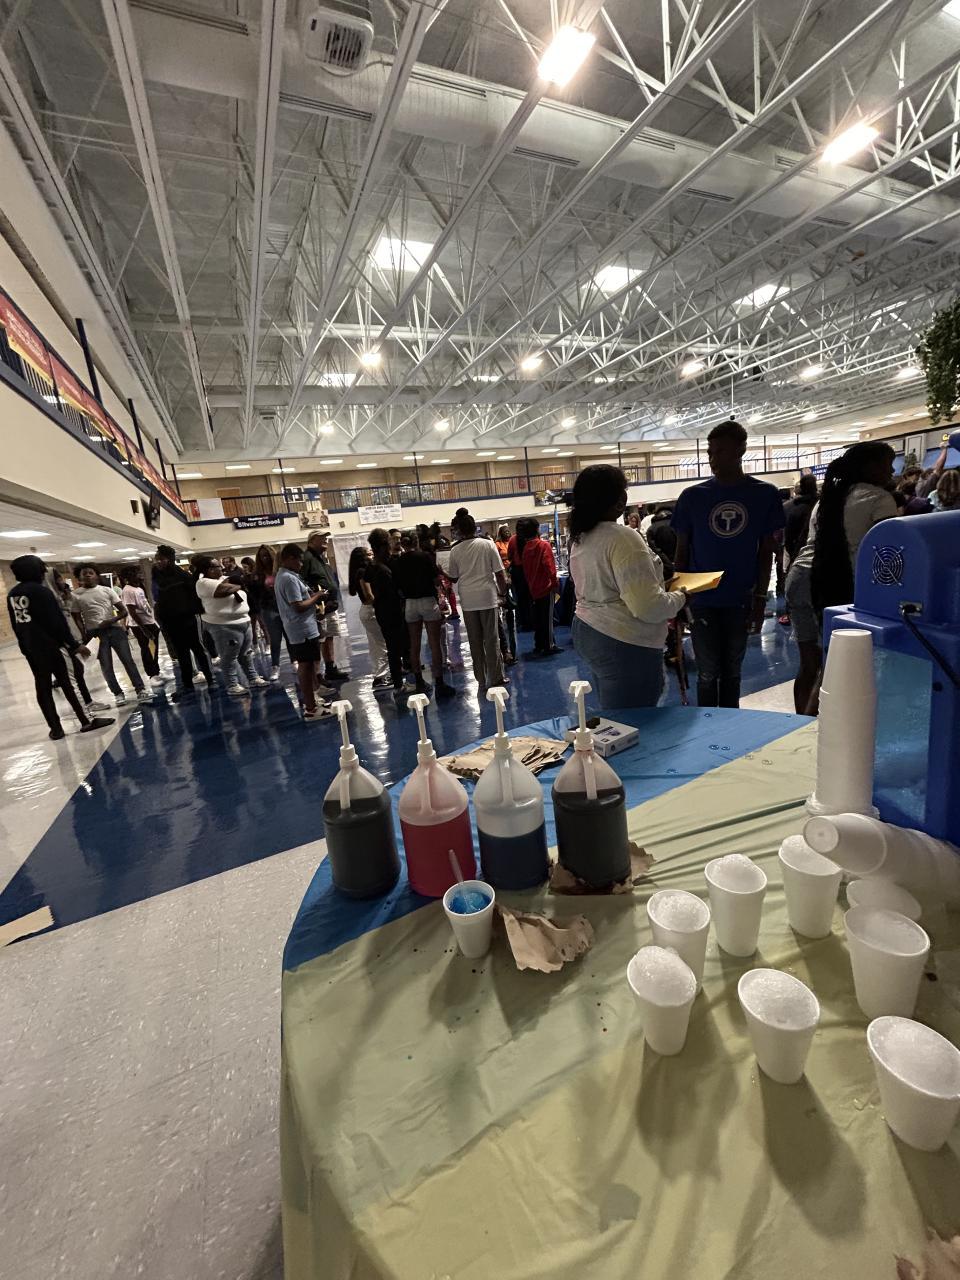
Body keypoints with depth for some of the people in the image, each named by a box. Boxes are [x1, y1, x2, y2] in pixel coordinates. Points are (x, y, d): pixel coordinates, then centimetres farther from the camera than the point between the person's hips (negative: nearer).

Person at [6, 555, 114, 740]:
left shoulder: (12, 594, 10)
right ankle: (87, 720, 1)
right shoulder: (41, 591, -13)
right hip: (50, 645, -7)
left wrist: (26, 644, 22)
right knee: (70, 682, -1)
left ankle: (55, 728, 11)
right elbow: (57, 621, -16)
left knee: (43, 687, 8)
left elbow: (16, 625, 15)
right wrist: (74, 644, -12)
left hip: (29, 648, 7)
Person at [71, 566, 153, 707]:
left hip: (114, 629, 0)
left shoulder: (107, 590, 5)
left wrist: (111, 621, -13)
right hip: (95, 633, 0)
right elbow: (77, 618, 3)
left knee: (128, 660, -3)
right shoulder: (76, 595, 4)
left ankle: (141, 690, 0)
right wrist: (84, 635, -9)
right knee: (106, 666, 1)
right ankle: (118, 694, 10)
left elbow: (123, 611, 3)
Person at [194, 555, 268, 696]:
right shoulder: (204, 583, -11)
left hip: (244, 621, 8)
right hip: (225, 626, -8)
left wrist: (233, 587, -14)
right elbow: (225, 590, -23)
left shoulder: (224, 578, 14)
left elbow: (240, 596, 6)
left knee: (246, 654, 16)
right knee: (229, 658, 0)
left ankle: (253, 678, 27)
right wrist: (237, 586, -4)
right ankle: (232, 686, 9)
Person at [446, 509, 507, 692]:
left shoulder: (455, 550, 0)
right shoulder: (488, 544, -3)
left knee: (475, 641, 8)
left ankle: (482, 680, 15)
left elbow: (453, 578, 7)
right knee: (491, 638, 6)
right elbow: (499, 573, -3)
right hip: (487, 596, -1)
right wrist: (502, 591, 11)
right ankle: (496, 677, 12)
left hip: (467, 599, 1)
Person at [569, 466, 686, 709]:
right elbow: (647, 606, -23)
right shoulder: (622, 537, -18)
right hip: (623, 644, -9)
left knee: (610, 720, 18)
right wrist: (679, 598, -4)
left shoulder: (580, 538, 10)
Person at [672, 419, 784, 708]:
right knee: (708, 673, 3)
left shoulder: (764, 494, 0)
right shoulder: (692, 496, -1)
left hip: (741, 600, 1)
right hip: (702, 600, -1)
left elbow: (765, 552, 3)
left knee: (732, 671, 14)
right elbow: (681, 552, 3)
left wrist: (760, 598, -2)